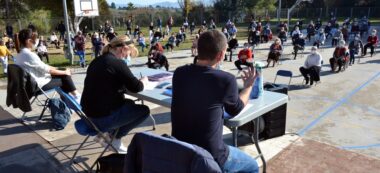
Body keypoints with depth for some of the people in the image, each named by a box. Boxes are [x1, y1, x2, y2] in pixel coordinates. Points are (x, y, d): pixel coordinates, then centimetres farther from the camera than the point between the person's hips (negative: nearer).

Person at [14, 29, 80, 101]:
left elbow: (42, 66, 10)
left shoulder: (20, 54, 7)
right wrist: (65, 72, -7)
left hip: (32, 83, 9)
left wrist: (56, 68, 8)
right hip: (39, 84, -9)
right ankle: (76, 96, 18)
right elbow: (47, 69, -18)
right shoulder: (29, 54, -22)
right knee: (65, 77, 2)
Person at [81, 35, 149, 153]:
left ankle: (110, 133, 18)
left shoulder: (97, 61, 7)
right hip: (103, 117, -9)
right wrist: (143, 81, 5)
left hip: (90, 112, 9)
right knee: (144, 110, 6)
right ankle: (115, 138, 12)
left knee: (129, 103, 27)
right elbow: (136, 87, -17)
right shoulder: (117, 63, -18)